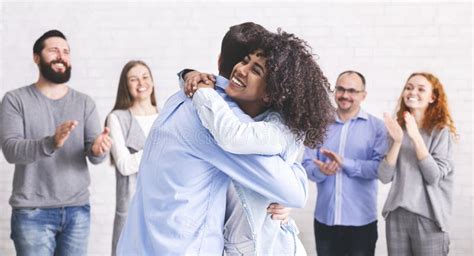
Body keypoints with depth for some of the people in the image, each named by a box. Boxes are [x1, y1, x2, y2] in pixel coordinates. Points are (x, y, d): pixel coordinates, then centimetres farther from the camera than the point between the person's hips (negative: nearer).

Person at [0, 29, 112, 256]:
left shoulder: (85, 103, 7)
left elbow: (93, 153, -1)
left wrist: (98, 149, -26)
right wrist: (52, 143, -31)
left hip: (78, 210, 3)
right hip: (32, 212, -3)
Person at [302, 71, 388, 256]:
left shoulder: (376, 126, -3)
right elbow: (307, 164, 2)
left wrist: (345, 163, -21)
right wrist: (320, 171, -20)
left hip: (361, 221, -2)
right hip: (324, 218, 3)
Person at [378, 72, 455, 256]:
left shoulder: (441, 131, -4)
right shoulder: (397, 128, 4)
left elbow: (433, 177, -14)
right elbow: (384, 177, -3)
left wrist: (416, 137, -19)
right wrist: (397, 141, -15)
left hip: (429, 217, -3)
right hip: (396, 214, 3)